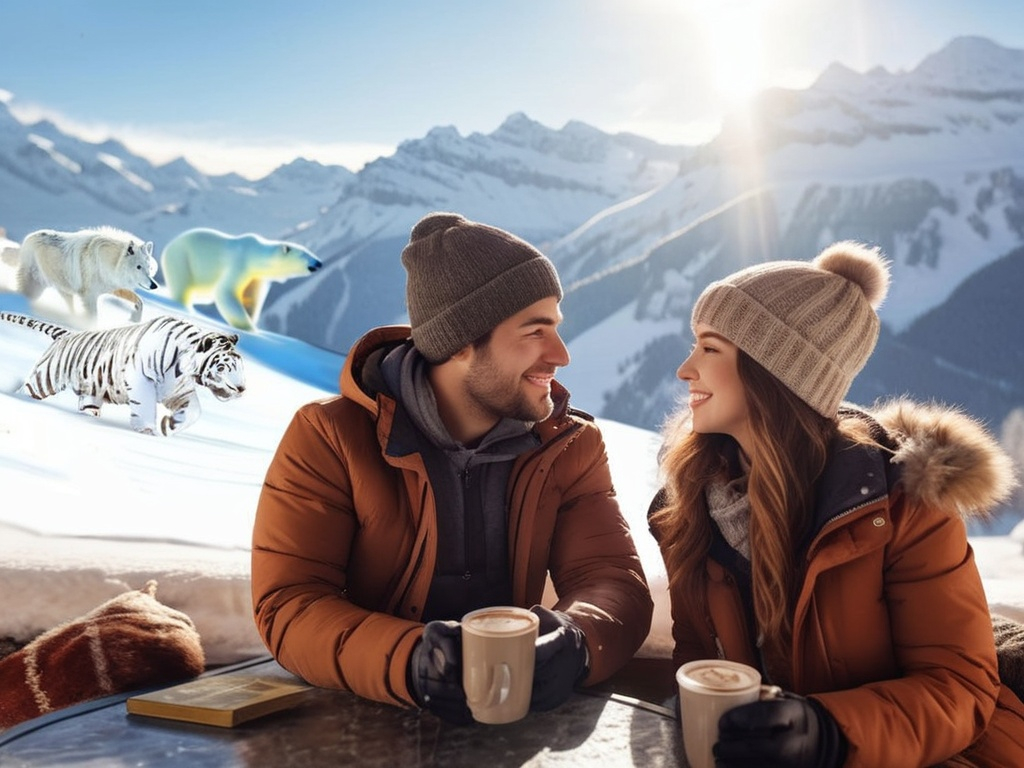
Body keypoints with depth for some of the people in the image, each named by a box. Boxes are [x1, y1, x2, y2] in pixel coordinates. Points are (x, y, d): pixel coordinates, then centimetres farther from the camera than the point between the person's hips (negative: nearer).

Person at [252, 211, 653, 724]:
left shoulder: (569, 445, 2)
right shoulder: (327, 438, -8)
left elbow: (615, 580, -6)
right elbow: (287, 606, -14)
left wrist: (573, 640, -29)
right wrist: (409, 662, -33)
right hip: (362, 722, -2)